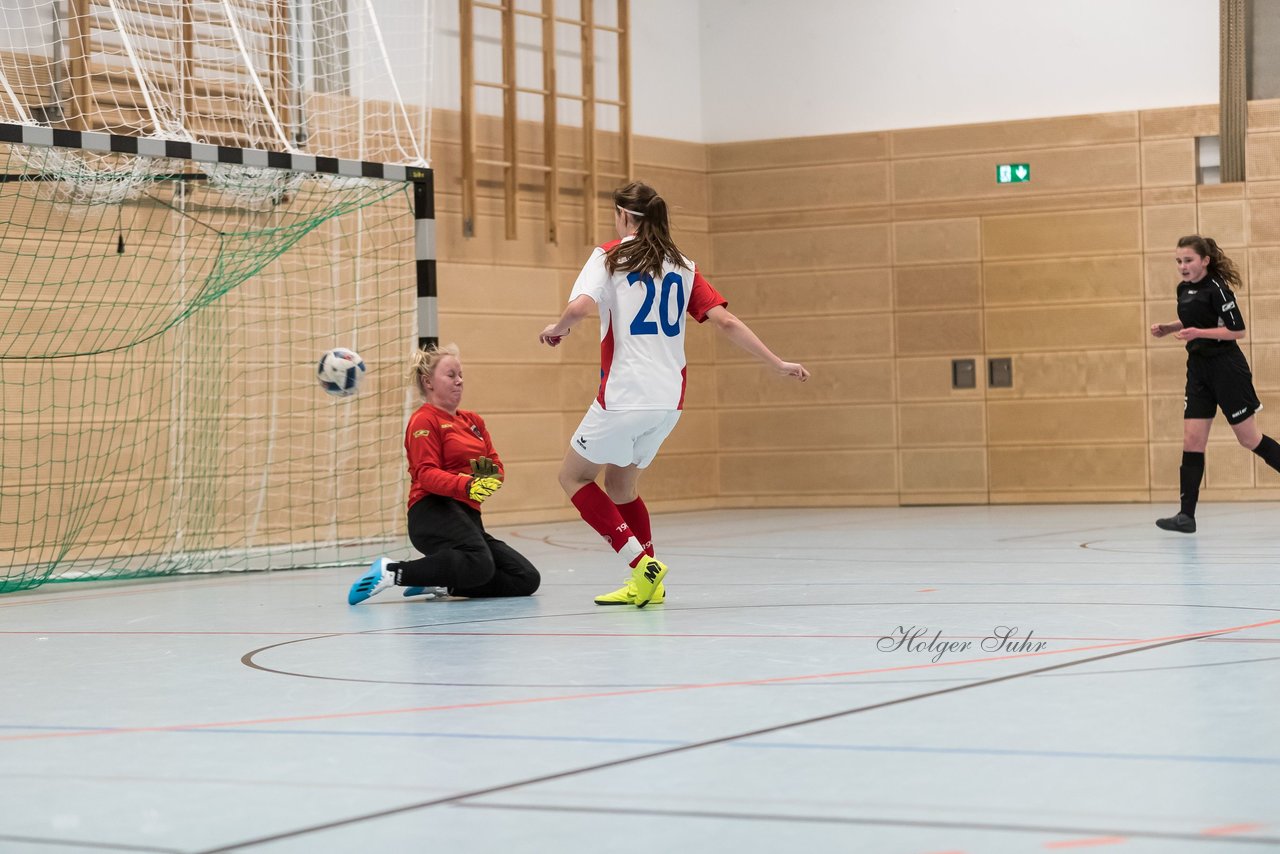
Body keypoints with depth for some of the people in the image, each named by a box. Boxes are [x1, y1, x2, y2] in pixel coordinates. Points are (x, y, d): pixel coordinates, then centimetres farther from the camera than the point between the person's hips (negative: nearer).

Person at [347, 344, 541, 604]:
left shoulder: (473, 421, 22)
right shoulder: (424, 420, -1)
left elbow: (497, 468, 14)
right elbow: (427, 474, -13)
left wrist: (490, 474, -12)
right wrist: (467, 486, -31)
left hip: (467, 516, 8)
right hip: (435, 512, -8)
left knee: (527, 580, -3)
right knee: (480, 565, -37)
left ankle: (443, 582, 4)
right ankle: (391, 571, -23)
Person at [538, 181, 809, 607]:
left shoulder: (610, 256, -2)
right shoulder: (682, 266, 12)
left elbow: (580, 305, -19)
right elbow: (726, 322, 4)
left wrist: (557, 328, 2)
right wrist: (778, 364, 8)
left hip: (624, 396, -6)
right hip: (669, 399, 6)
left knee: (574, 477, 10)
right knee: (620, 484, 22)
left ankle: (641, 563, -5)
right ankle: (647, 584, 17)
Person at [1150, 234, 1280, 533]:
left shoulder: (1217, 289, -15)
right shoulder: (1184, 289, 8)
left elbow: (1238, 330, -17)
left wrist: (1198, 333, -24)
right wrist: (1167, 328, 9)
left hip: (1226, 368, -7)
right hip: (1199, 369, 7)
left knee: (1249, 438, 1)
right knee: (1192, 440, 0)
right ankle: (1186, 515, -2)